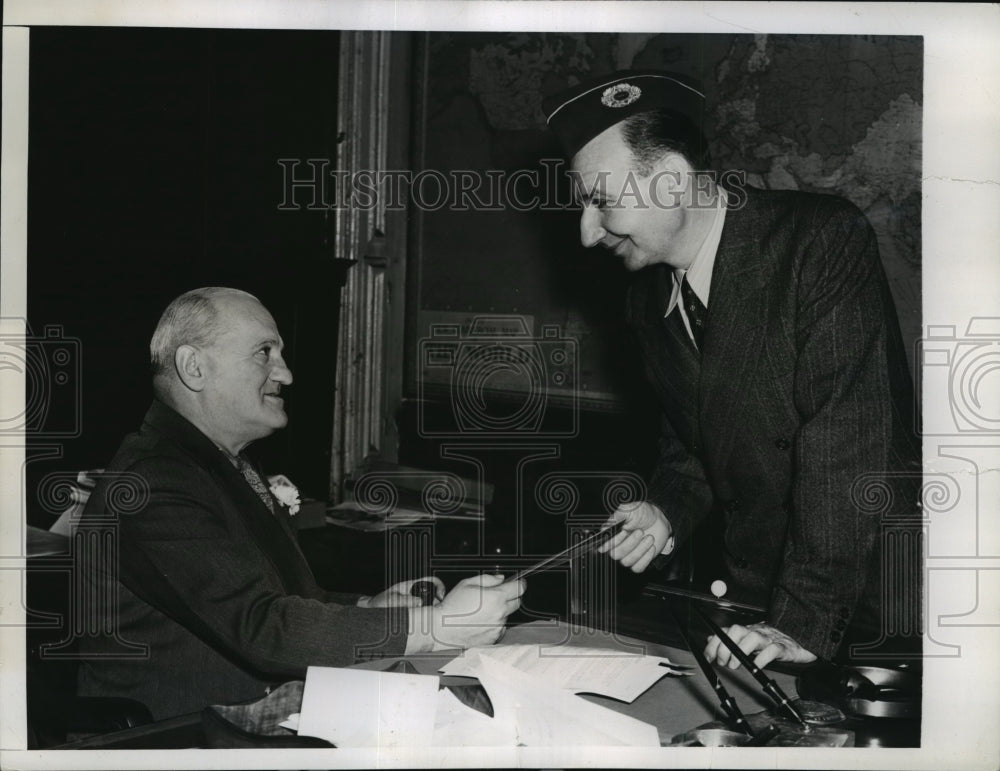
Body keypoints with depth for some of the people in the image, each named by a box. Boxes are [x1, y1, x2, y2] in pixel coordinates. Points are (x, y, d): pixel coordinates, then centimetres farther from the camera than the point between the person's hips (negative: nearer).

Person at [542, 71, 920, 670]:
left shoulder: (826, 243, -17)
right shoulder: (650, 299, 6)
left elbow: (851, 444, -23)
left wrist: (807, 623, -25)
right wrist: (667, 511, -4)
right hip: (755, 600, 6)